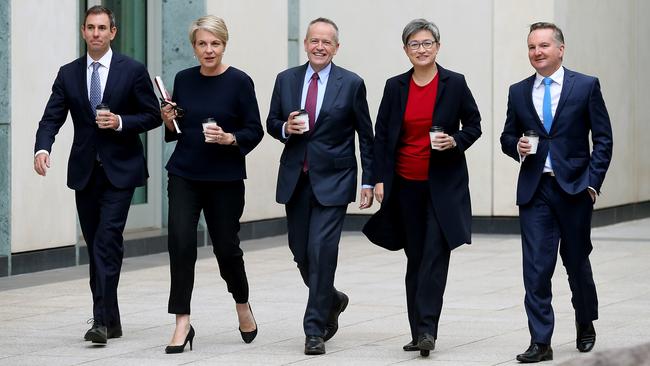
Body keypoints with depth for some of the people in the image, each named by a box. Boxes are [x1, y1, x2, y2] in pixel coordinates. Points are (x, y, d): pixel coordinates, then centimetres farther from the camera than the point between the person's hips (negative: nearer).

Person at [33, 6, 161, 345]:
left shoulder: (133, 71, -2)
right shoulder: (68, 74, 6)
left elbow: (152, 116, 0)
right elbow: (52, 118, 0)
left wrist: (120, 122, -17)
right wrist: (42, 148, -19)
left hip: (120, 169, -4)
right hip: (85, 172, 4)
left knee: (108, 240, -15)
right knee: (95, 246, 7)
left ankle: (102, 319, -18)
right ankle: (110, 320, 16)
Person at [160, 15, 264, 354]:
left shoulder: (239, 82, -6)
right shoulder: (183, 80, 5)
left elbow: (255, 131, -5)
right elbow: (175, 133, 14)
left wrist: (229, 138, -22)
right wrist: (169, 122, -8)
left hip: (225, 178, -2)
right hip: (184, 175, 2)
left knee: (226, 246, 6)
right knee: (180, 243, -10)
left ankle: (242, 306, 35)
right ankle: (182, 323, -5)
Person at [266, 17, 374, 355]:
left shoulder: (351, 84, -3)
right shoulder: (286, 80, 6)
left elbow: (365, 136, 1)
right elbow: (271, 123, 14)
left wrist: (368, 181, -3)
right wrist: (285, 128, -10)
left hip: (333, 180, -4)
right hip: (295, 179, 4)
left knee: (321, 250, -12)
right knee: (301, 252, 9)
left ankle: (315, 330, -5)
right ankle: (331, 301, 37)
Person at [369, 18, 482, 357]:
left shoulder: (454, 84, -2)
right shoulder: (395, 87, 4)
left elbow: (474, 125, 5)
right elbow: (381, 135, 7)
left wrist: (455, 141, -15)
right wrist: (379, 179, 1)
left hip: (443, 184, -3)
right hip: (406, 185, 3)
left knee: (435, 254, -11)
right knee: (415, 257, 8)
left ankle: (427, 329, -15)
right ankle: (418, 331, 14)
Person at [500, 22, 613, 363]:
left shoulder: (586, 86, 0)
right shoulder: (518, 92, 8)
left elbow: (603, 138, -1)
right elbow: (507, 137, 15)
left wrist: (592, 181, -9)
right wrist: (517, 146, -8)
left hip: (574, 188, -2)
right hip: (535, 191, 2)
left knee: (577, 261, 11)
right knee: (536, 268, -6)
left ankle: (585, 323, 36)